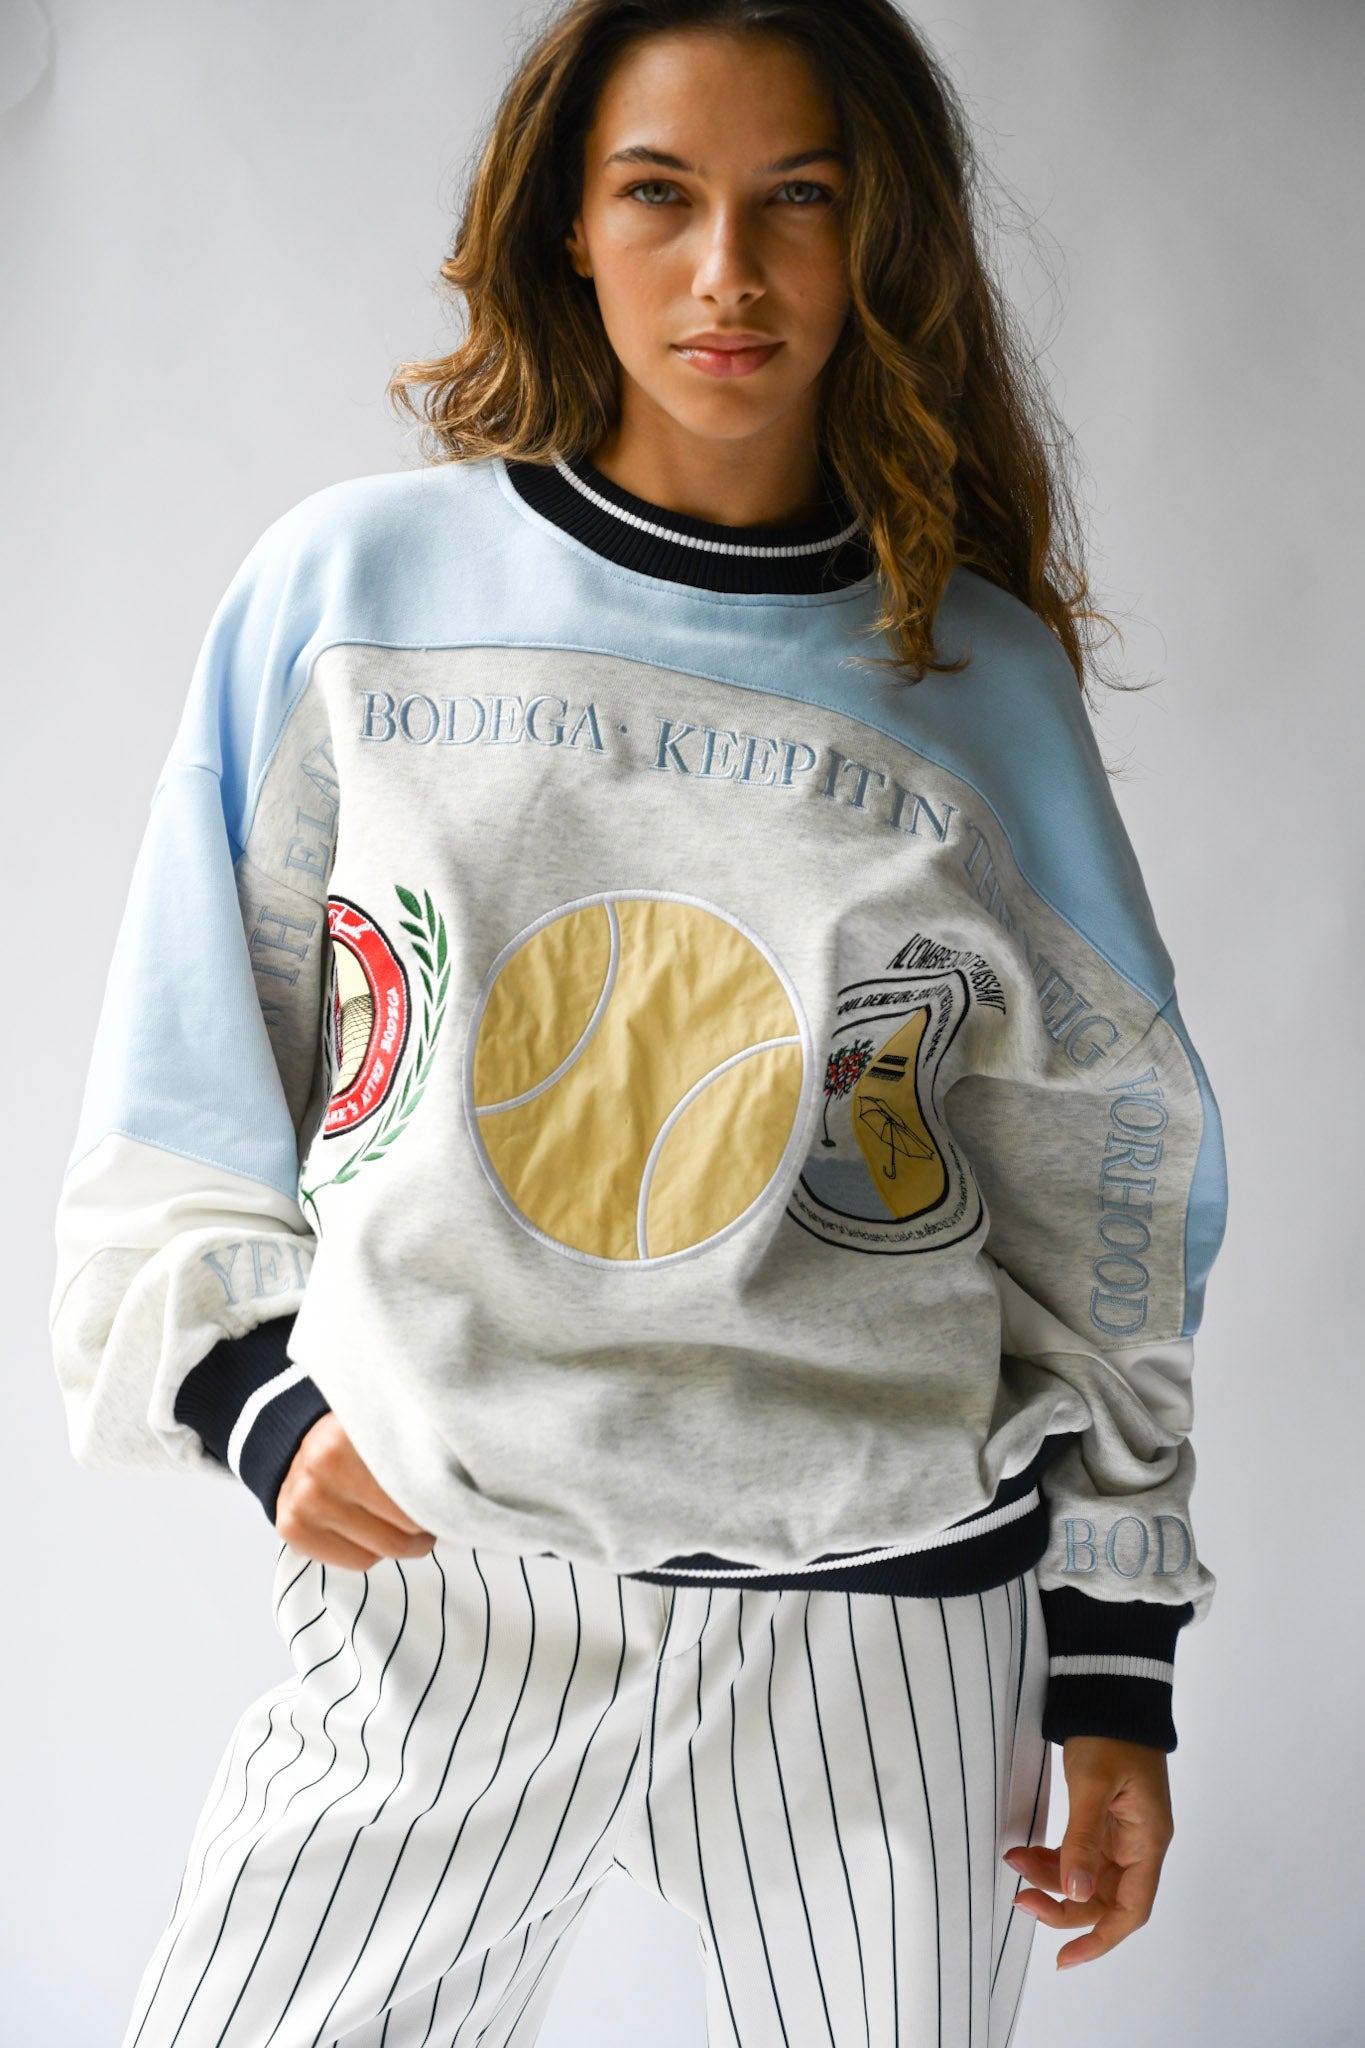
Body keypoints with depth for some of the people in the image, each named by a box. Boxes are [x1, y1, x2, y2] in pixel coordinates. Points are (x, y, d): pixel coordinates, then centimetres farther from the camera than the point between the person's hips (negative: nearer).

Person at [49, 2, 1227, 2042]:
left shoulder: (978, 672, 2)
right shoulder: (352, 587, 0)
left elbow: (1096, 1186, 7)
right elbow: (188, 1082, 8)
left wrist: (1115, 1669, 6)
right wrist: (252, 1389, -6)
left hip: (882, 1613, 1)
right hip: (429, 1592, 0)